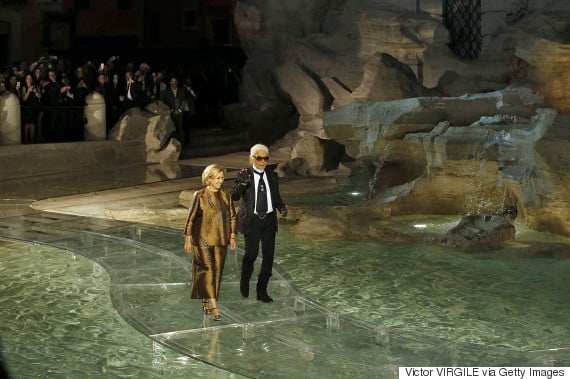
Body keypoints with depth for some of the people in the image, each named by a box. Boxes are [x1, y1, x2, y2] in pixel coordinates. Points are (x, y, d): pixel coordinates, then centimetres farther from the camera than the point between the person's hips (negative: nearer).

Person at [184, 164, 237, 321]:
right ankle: (214, 307, -14)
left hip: (220, 240, 5)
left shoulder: (226, 195, 6)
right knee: (208, 270, -10)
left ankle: (206, 302, 22)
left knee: (217, 271, 7)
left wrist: (232, 237, 10)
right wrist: (188, 239, -4)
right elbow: (191, 218, -3)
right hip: (203, 239, -5)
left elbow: (232, 217, 12)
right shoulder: (199, 195, -7)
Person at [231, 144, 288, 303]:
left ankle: (262, 291, 13)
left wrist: (282, 208, -3)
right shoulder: (244, 175, -2)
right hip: (252, 221, -4)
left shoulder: (272, 175, 9)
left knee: (269, 255, 1)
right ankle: (245, 281, 24)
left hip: (269, 220, 4)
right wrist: (242, 184, -26)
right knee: (251, 254, -6)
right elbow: (234, 196, -9)